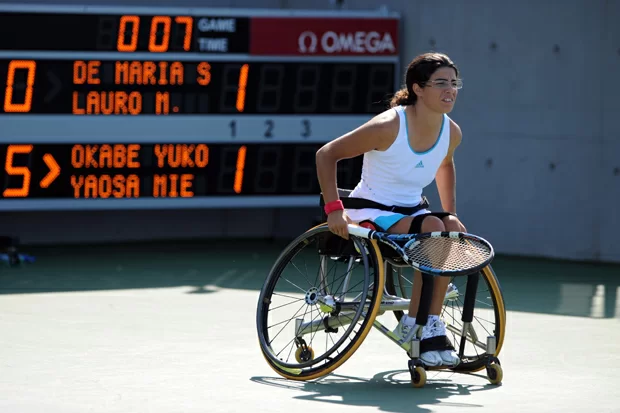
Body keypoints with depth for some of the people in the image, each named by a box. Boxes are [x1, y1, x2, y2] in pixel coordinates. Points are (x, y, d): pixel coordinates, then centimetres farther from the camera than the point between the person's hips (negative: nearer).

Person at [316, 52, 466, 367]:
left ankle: (430, 324, -21)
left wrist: (450, 213, 14)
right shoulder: (388, 127, -21)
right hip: (371, 214, -6)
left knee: (453, 229, -26)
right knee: (433, 229, -32)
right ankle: (418, 324, -24)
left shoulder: (452, 133, -3)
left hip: (410, 212, 6)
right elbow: (326, 154, -14)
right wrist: (334, 208, -22)